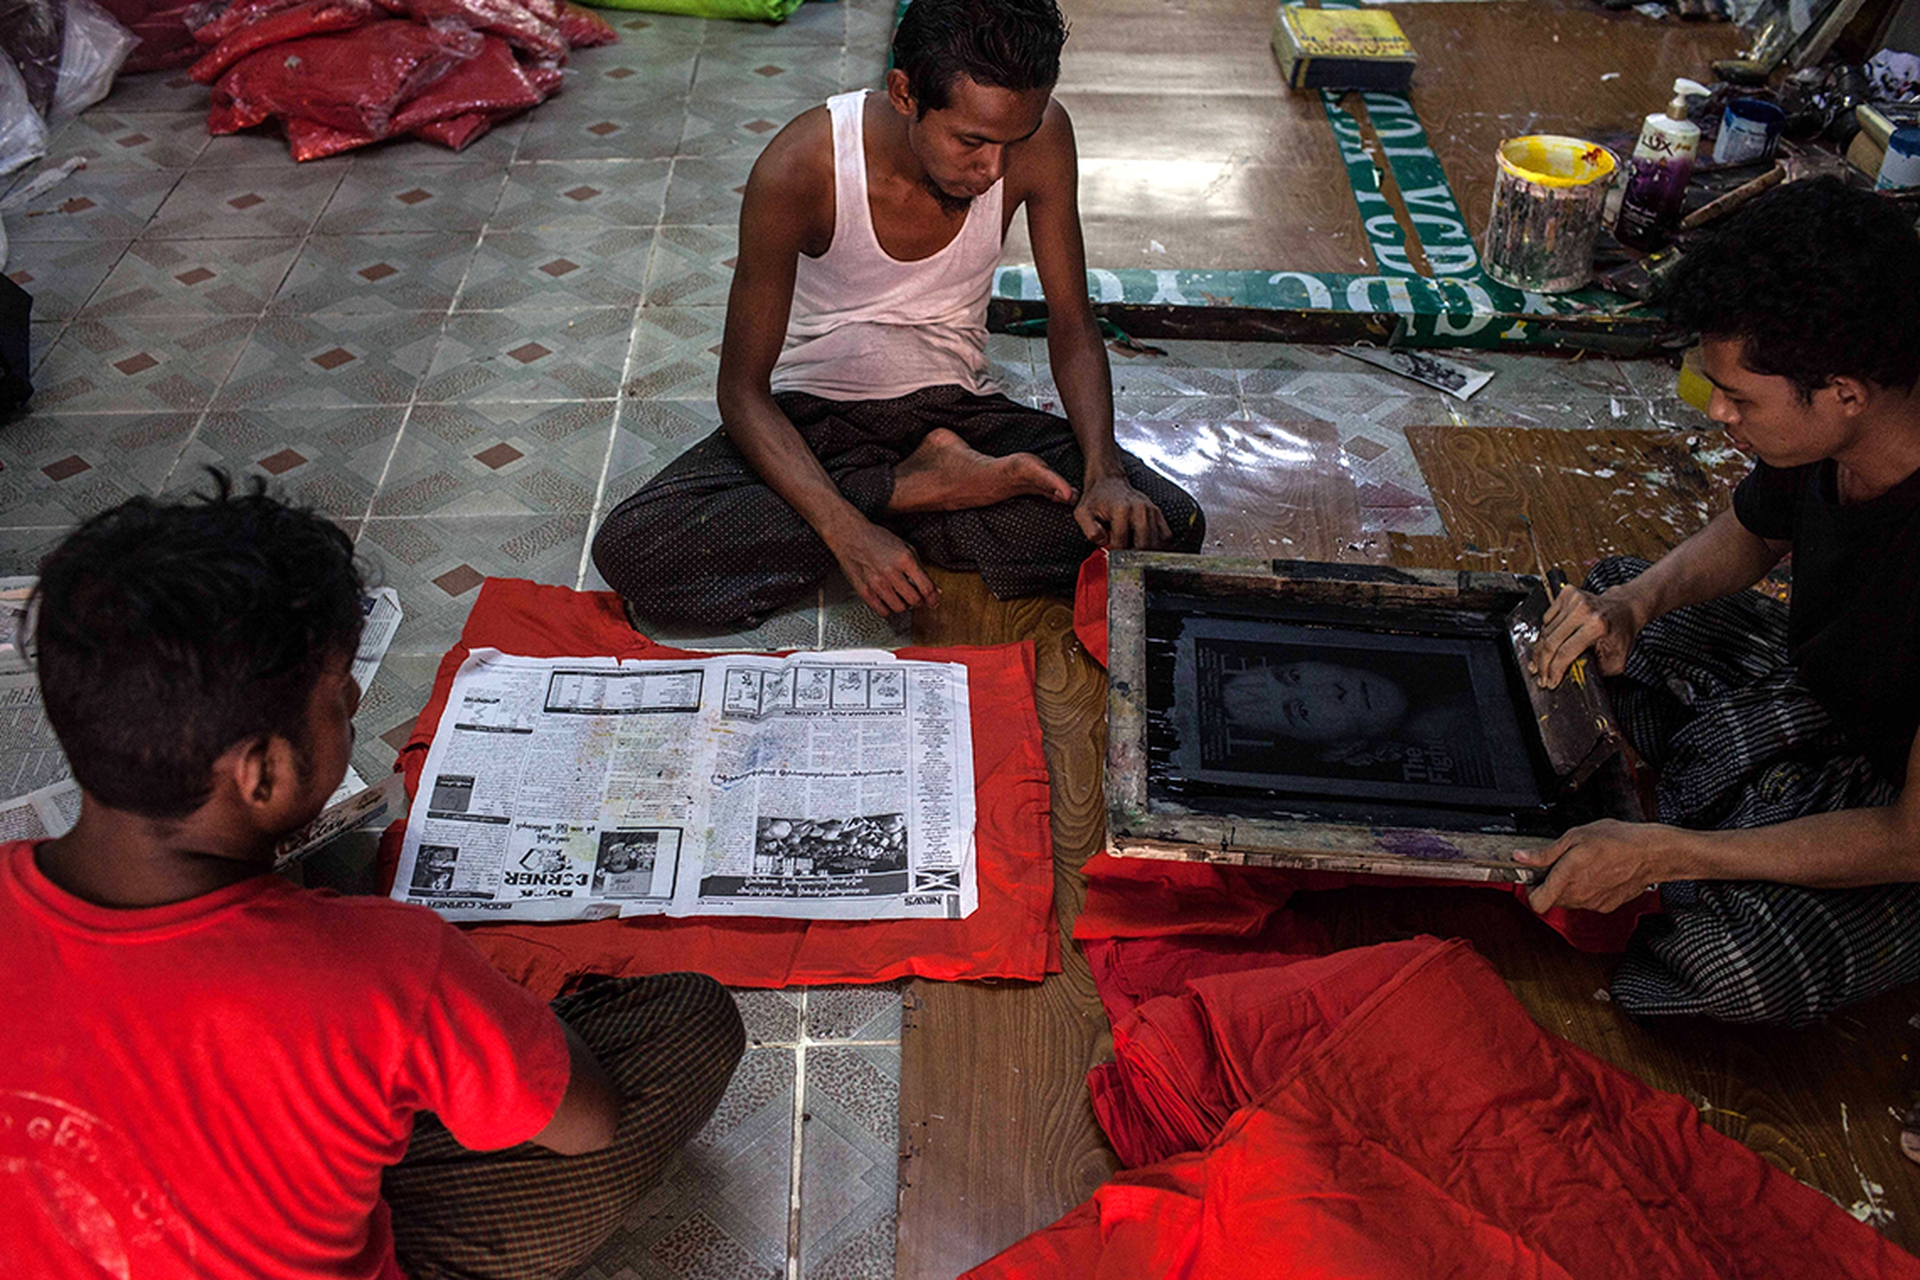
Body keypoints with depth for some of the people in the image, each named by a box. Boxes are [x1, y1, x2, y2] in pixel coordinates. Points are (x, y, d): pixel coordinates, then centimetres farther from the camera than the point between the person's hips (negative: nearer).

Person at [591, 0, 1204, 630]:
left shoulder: (1040, 135, -16)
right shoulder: (800, 166, -24)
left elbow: (1073, 327, -5)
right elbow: (742, 390, -19)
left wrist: (1104, 470, -24)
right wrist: (847, 532, -34)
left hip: (957, 410, 2)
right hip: (813, 416, -1)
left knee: (1169, 523, -21)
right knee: (629, 549, -28)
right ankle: (916, 491, -17)